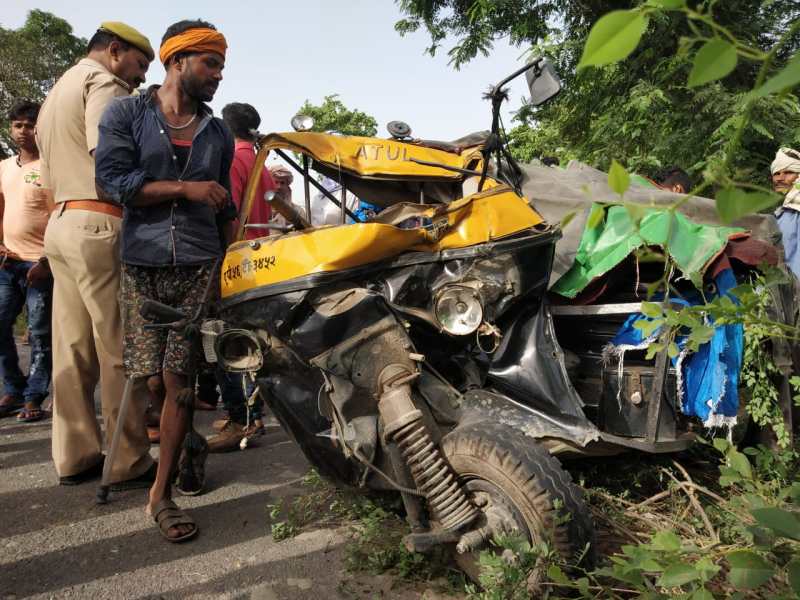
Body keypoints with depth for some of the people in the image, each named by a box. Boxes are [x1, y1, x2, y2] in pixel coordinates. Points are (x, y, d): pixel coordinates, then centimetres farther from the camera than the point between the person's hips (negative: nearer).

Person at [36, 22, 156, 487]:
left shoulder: (57, 92, 27)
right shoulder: (103, 83, -4)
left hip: (61, 222, 10)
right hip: (100, 226, -10)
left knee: (73, 350, 9)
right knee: (120, 350, -6)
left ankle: (75, 457, 15)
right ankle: (130, 464, -1)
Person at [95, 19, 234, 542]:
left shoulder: (218, 132, 17)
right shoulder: (126, 115, 6)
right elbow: (112, 179, -7)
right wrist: (185, 189, -10)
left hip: (200, 267, 2)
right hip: (142, 264, -2)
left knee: (180, 381, -3)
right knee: (142, 378, -2)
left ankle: (162, 493, 4)